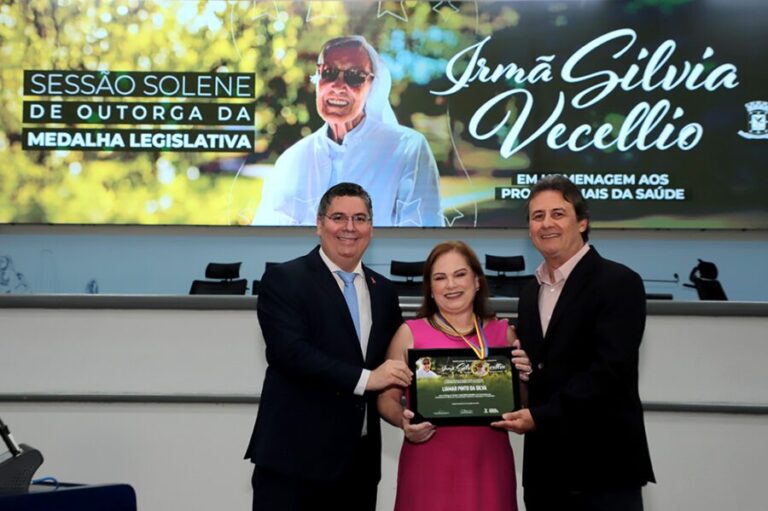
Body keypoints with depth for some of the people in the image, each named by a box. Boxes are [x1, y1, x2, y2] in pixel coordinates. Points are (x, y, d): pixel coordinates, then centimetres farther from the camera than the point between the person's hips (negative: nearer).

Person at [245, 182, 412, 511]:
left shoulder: (383, 290, 13)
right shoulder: (283, 280, -5)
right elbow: (291, 352, -17)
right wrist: (364, 379, -19)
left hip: (360, 462, 6)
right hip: (294, 457, -5)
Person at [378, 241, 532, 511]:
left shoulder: (503, 332, 5)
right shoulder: (410, 333, -1)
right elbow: (387, 397, 4)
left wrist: (525, 378, -7)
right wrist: (404, 420, -16)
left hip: (489, 464, 2)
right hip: (429, 465, -2)